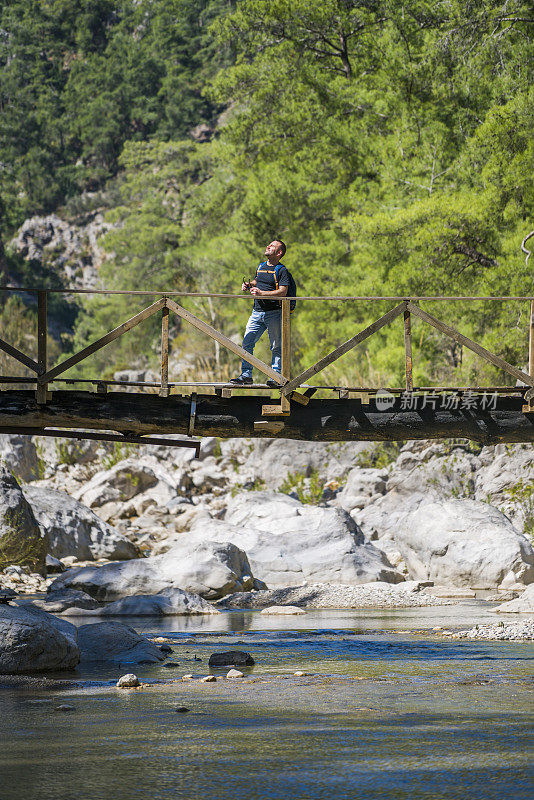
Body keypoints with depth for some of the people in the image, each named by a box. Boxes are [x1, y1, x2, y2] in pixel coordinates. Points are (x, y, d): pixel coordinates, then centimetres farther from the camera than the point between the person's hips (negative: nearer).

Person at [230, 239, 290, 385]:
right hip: (257, 312, 6)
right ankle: (246, 375, 6)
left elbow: (282, 292, -16)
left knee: (276, 347, -2)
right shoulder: (261, 266, 16)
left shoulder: (281, 270, -5)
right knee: (247, 343, 1)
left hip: (274, 313, -6)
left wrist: (261, 293, -23)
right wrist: (249, 285, 12)